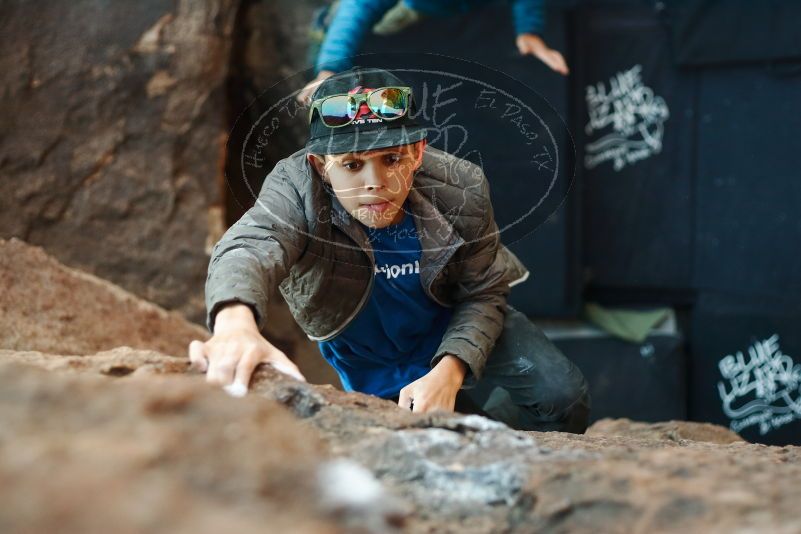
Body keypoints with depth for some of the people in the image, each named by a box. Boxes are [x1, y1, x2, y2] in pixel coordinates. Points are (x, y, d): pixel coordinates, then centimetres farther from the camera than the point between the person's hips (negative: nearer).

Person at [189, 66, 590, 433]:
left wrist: (449, 372, -35)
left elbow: (482, 295, -15)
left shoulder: (461, 189, -28)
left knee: (563, 398, -16)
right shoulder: (297, 187, -36)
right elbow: (248, 247, -58)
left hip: (460, 328, 1)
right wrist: (235, 323, -83)